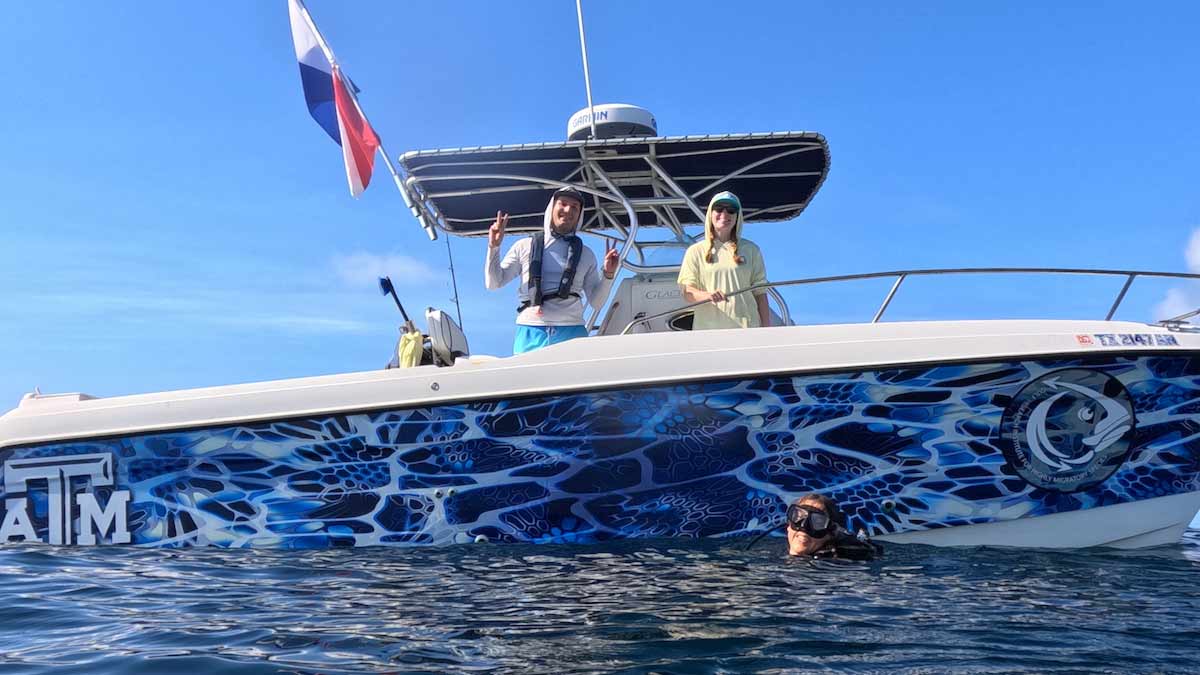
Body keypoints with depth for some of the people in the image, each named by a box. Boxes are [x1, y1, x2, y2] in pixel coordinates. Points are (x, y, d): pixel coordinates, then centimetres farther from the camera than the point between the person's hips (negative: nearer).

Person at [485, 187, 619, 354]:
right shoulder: (525, 246, 12)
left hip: (572, 333, 1)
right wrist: (493, 247, -1)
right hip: (530, 333, 0)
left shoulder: (586, 255, 16)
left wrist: (608, 275, -2)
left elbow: (596, 303, 13)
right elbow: (493, 283, 10)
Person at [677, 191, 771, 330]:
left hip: (746, 329, 1)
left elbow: (760, 292, 11)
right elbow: (687, 292, 3)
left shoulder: (751, 250, 12)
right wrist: (708, 295, -18)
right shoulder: (696, 251, 9)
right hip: (707, 328, -1)